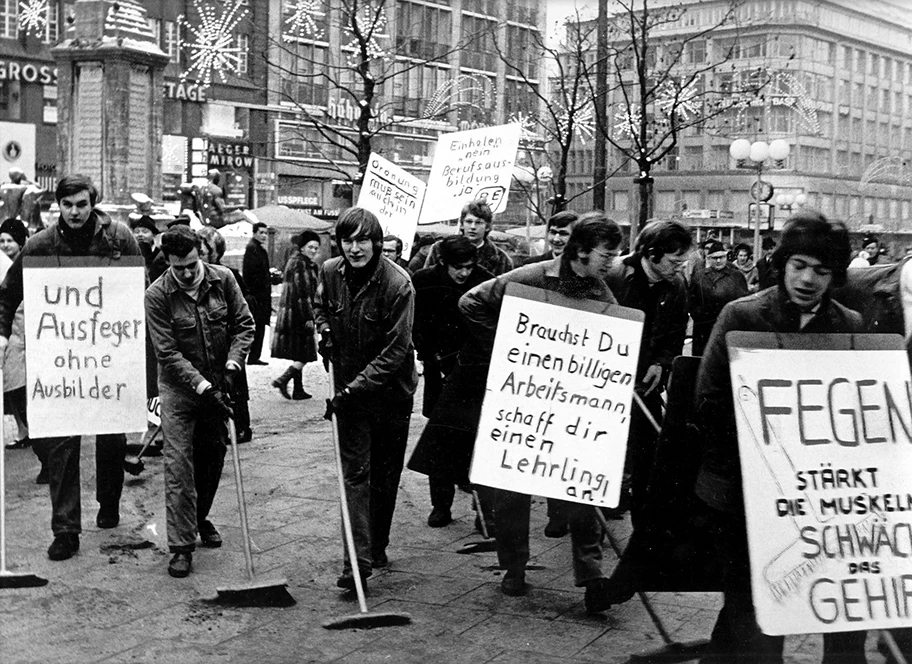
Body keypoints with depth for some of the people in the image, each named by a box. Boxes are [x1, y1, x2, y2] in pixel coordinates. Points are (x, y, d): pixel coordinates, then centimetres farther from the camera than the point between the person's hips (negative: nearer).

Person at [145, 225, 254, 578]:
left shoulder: (223, 279, -6)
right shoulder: (157, 296, -15)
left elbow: (244, 324, 0)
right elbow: (168, 353, -17)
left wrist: (231, 365, -14)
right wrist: (203, 387, -24)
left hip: (218, 384, 4)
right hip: (179, 389, -3)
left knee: (213, 458, 15)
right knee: (179, 465, -7)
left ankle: (199, 518, 39)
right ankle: (181, 546, -2)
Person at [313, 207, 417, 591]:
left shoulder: (398, 285, -19)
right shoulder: (330, 272, -4)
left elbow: (395, 350, -20)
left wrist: (356, 387, -25)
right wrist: (324, 331, -2)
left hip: (391, 390, -2)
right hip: (349, 389, 3)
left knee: (385, 474, 10)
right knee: (355, 473, -4)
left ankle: (378, 546, 30)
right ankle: (358, 560, -6)